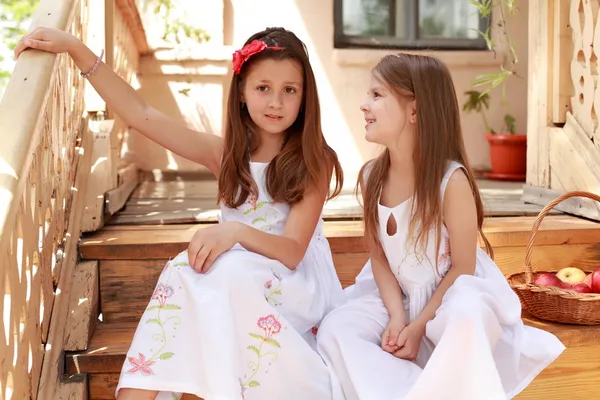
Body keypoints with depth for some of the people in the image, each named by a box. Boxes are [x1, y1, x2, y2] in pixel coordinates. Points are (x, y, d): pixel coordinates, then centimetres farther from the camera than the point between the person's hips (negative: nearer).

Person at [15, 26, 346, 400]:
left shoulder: (315, 161, -5)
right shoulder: (226, 155, 4)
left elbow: (292, 252, -15)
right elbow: (141, 114, -3)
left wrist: (237, 232, -35)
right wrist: (75, 48, -11)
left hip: (300, 288, -3)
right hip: (237, 282, 3)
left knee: (230, 272, -34)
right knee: (187, 270, -29)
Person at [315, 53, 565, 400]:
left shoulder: (451, 180, -22)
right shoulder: (371, 176, -7)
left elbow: (462, 268, -14)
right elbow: (378, 257, -1)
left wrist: (418, 326, -15)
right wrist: (397, 317, -14)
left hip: (452, 294, -5)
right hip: (397, 296, 5)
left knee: (464, 321, -38)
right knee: (335, 329, -17)